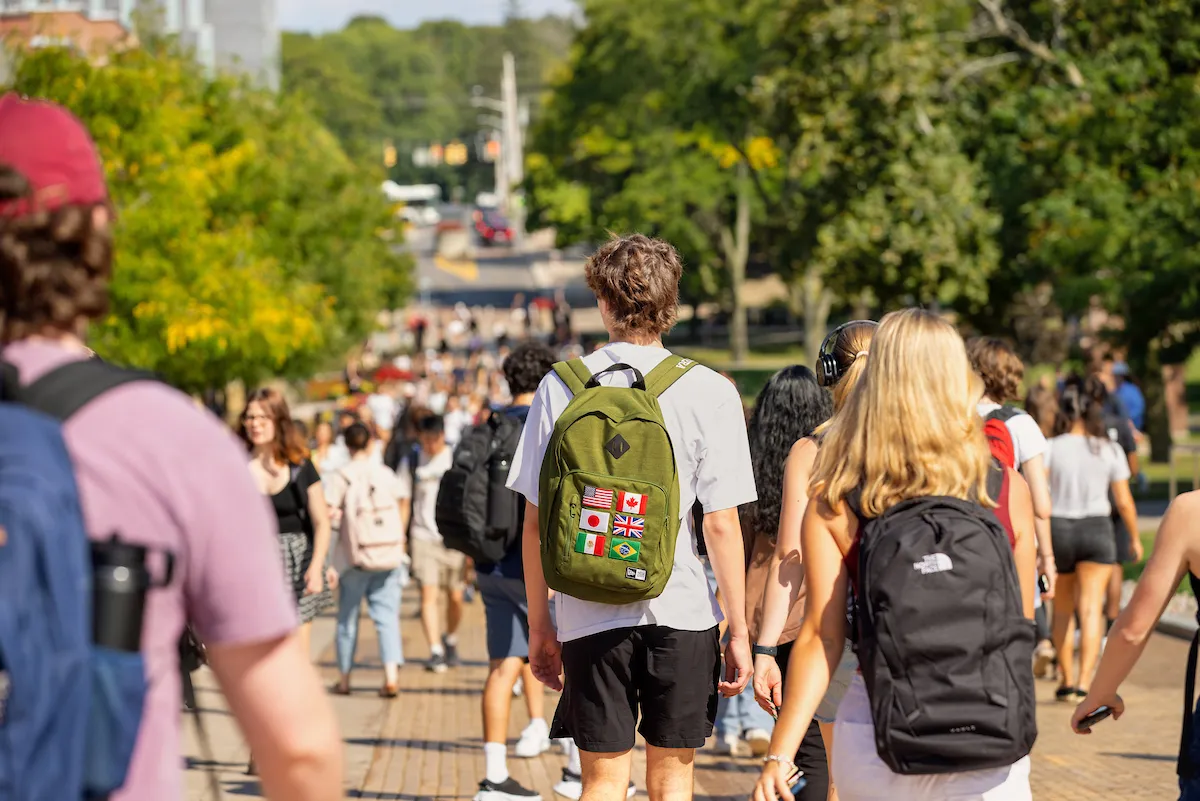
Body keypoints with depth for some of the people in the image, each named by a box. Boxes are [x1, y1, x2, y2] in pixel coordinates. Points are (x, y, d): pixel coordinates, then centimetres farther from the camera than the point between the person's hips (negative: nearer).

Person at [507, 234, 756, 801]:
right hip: (681, 609, -1)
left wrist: (539, 624, 12)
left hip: (590, 615, 1)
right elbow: (721, 526, -5)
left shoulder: (560, 388, 0)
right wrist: (738, 631, 3)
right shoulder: (709, 393, -4)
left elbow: (536, 523, 2)